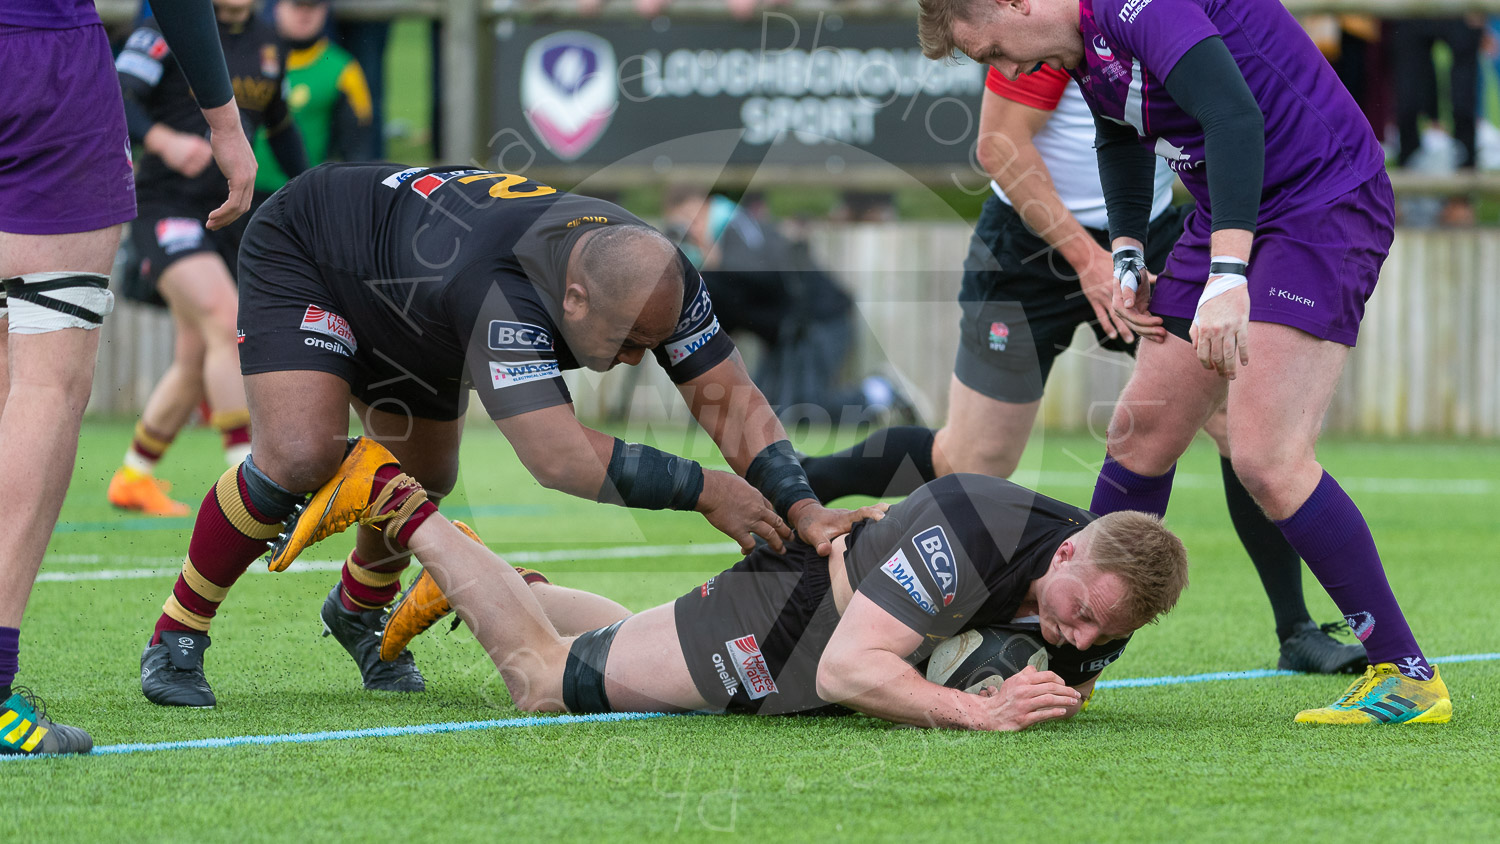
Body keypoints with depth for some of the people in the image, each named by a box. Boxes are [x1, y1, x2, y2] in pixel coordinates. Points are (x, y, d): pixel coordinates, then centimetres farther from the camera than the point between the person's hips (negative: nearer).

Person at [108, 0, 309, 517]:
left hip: (227, 215, 7)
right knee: (225, 322, -23)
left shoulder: (267, 42, 12)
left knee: (196, 364, 7)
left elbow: (277, 122, 26)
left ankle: (132, 479, 24)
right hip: (166, 206, -7)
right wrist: (163, 140, -36)